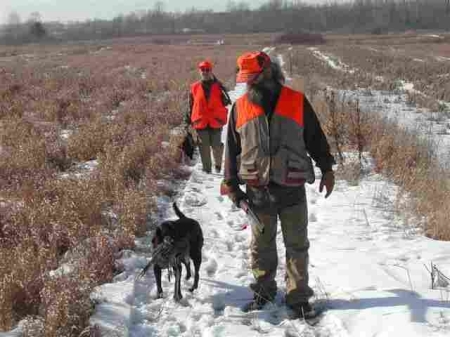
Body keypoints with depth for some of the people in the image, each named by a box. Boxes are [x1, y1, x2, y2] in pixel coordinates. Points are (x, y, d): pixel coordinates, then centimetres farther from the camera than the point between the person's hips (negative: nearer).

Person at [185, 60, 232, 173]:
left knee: (216, 146, 4)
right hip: (200, 122, 1)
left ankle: (218, 164, 26)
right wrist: (188, 120, 11)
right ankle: (206, 168, 15)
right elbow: (191, 105, 12)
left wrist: (224, 95, -16)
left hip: (215, 122, -1)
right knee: (204, 147, 6)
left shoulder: (218, 86, 3)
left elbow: (226, 102, 2)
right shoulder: (194, 87, 6)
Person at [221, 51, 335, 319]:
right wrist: (231, 183, 8)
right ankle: (264, 291, 27)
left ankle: (298, 298, 14)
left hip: (292, 188, -1)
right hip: (257, 190, 1)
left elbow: (316, 137, 7)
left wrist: (327, 169, 7)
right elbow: (232, 148, 10)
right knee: (262, 245, 12)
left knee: (297, 245, 5)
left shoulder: (297, 101, -2)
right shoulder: (240, 107, 4)